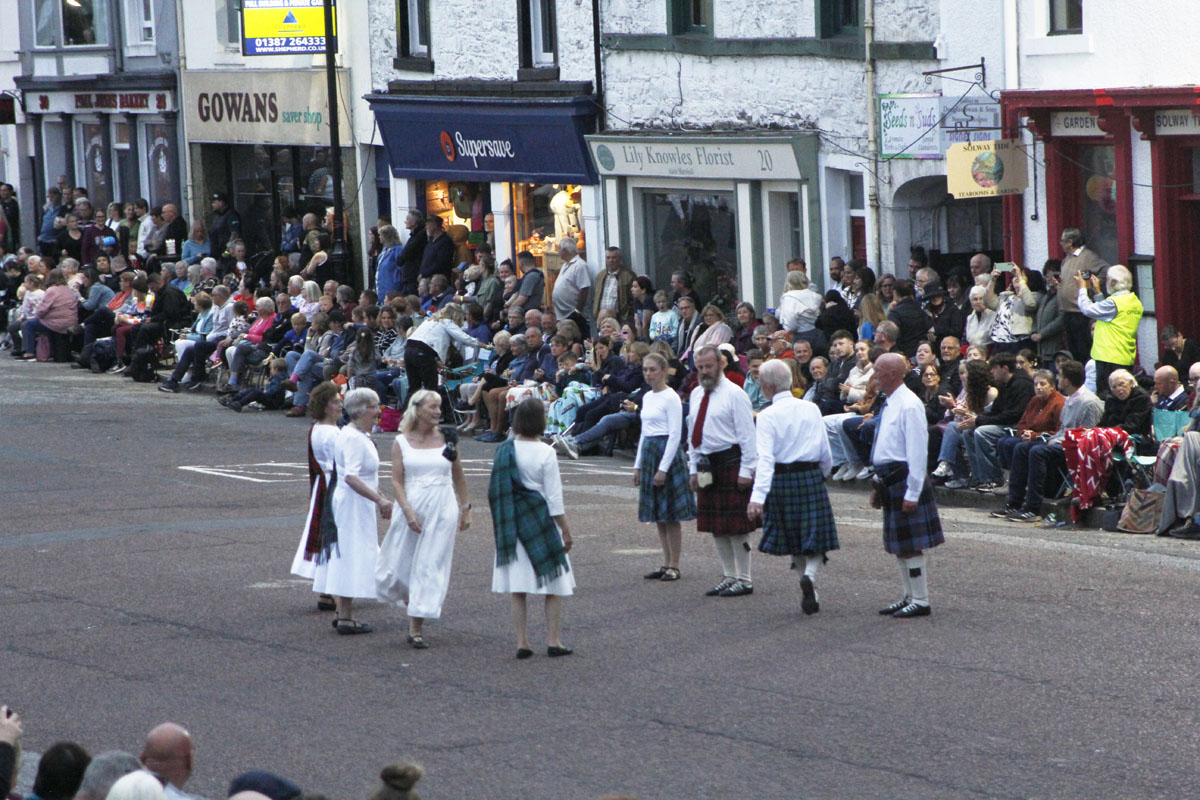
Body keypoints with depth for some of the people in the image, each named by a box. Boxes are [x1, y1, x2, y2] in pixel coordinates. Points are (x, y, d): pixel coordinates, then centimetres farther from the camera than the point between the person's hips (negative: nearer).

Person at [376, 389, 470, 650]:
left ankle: (416, 628, -1)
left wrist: (465, 509, 13)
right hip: (411, 507, 0)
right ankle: (411, 602, 33)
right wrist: (408, 512, -14)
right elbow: (397, 482, -3)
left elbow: (459, 477, 13)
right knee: (399, 565, 2)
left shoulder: (447, 439, 4)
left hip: (443, 509, 0)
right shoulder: (401, 442, 1)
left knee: (430, 566, -4)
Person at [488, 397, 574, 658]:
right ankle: (553, 641, 7)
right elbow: (554, 497, -10)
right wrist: (566, 530, -2)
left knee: (518, 589, 8)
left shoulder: (505, 451, -1)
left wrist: (502, 524, 15)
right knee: (555, 587, 7)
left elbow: (498, 492, 4)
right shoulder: (545, 453, -13)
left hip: (513, 525, 4)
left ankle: (522, 643, 7)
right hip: (541, 523, -4)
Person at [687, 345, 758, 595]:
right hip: (706, 465, 7)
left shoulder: (734, 394, -8)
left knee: (737, 526, -4)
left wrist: (746, 470, -15)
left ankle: (743, 580, 2)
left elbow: (747, 435, -10)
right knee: (716, 528, 10)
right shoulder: (696, 395, 14)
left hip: (731, 462, -7)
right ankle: (728, 576, 19)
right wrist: (693, 469, 14)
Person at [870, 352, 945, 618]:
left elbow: (917, 451, -20)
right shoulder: (890, 404, 13)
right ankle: (909, 596, 23)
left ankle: (920, 601, 1)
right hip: (889, 481, 10)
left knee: (910, 545, -5)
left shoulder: (909, 406, -17)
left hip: (904, 478, -10)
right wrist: (879, 486, 21)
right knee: (898, 545, 15)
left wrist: (912, 493, -22)